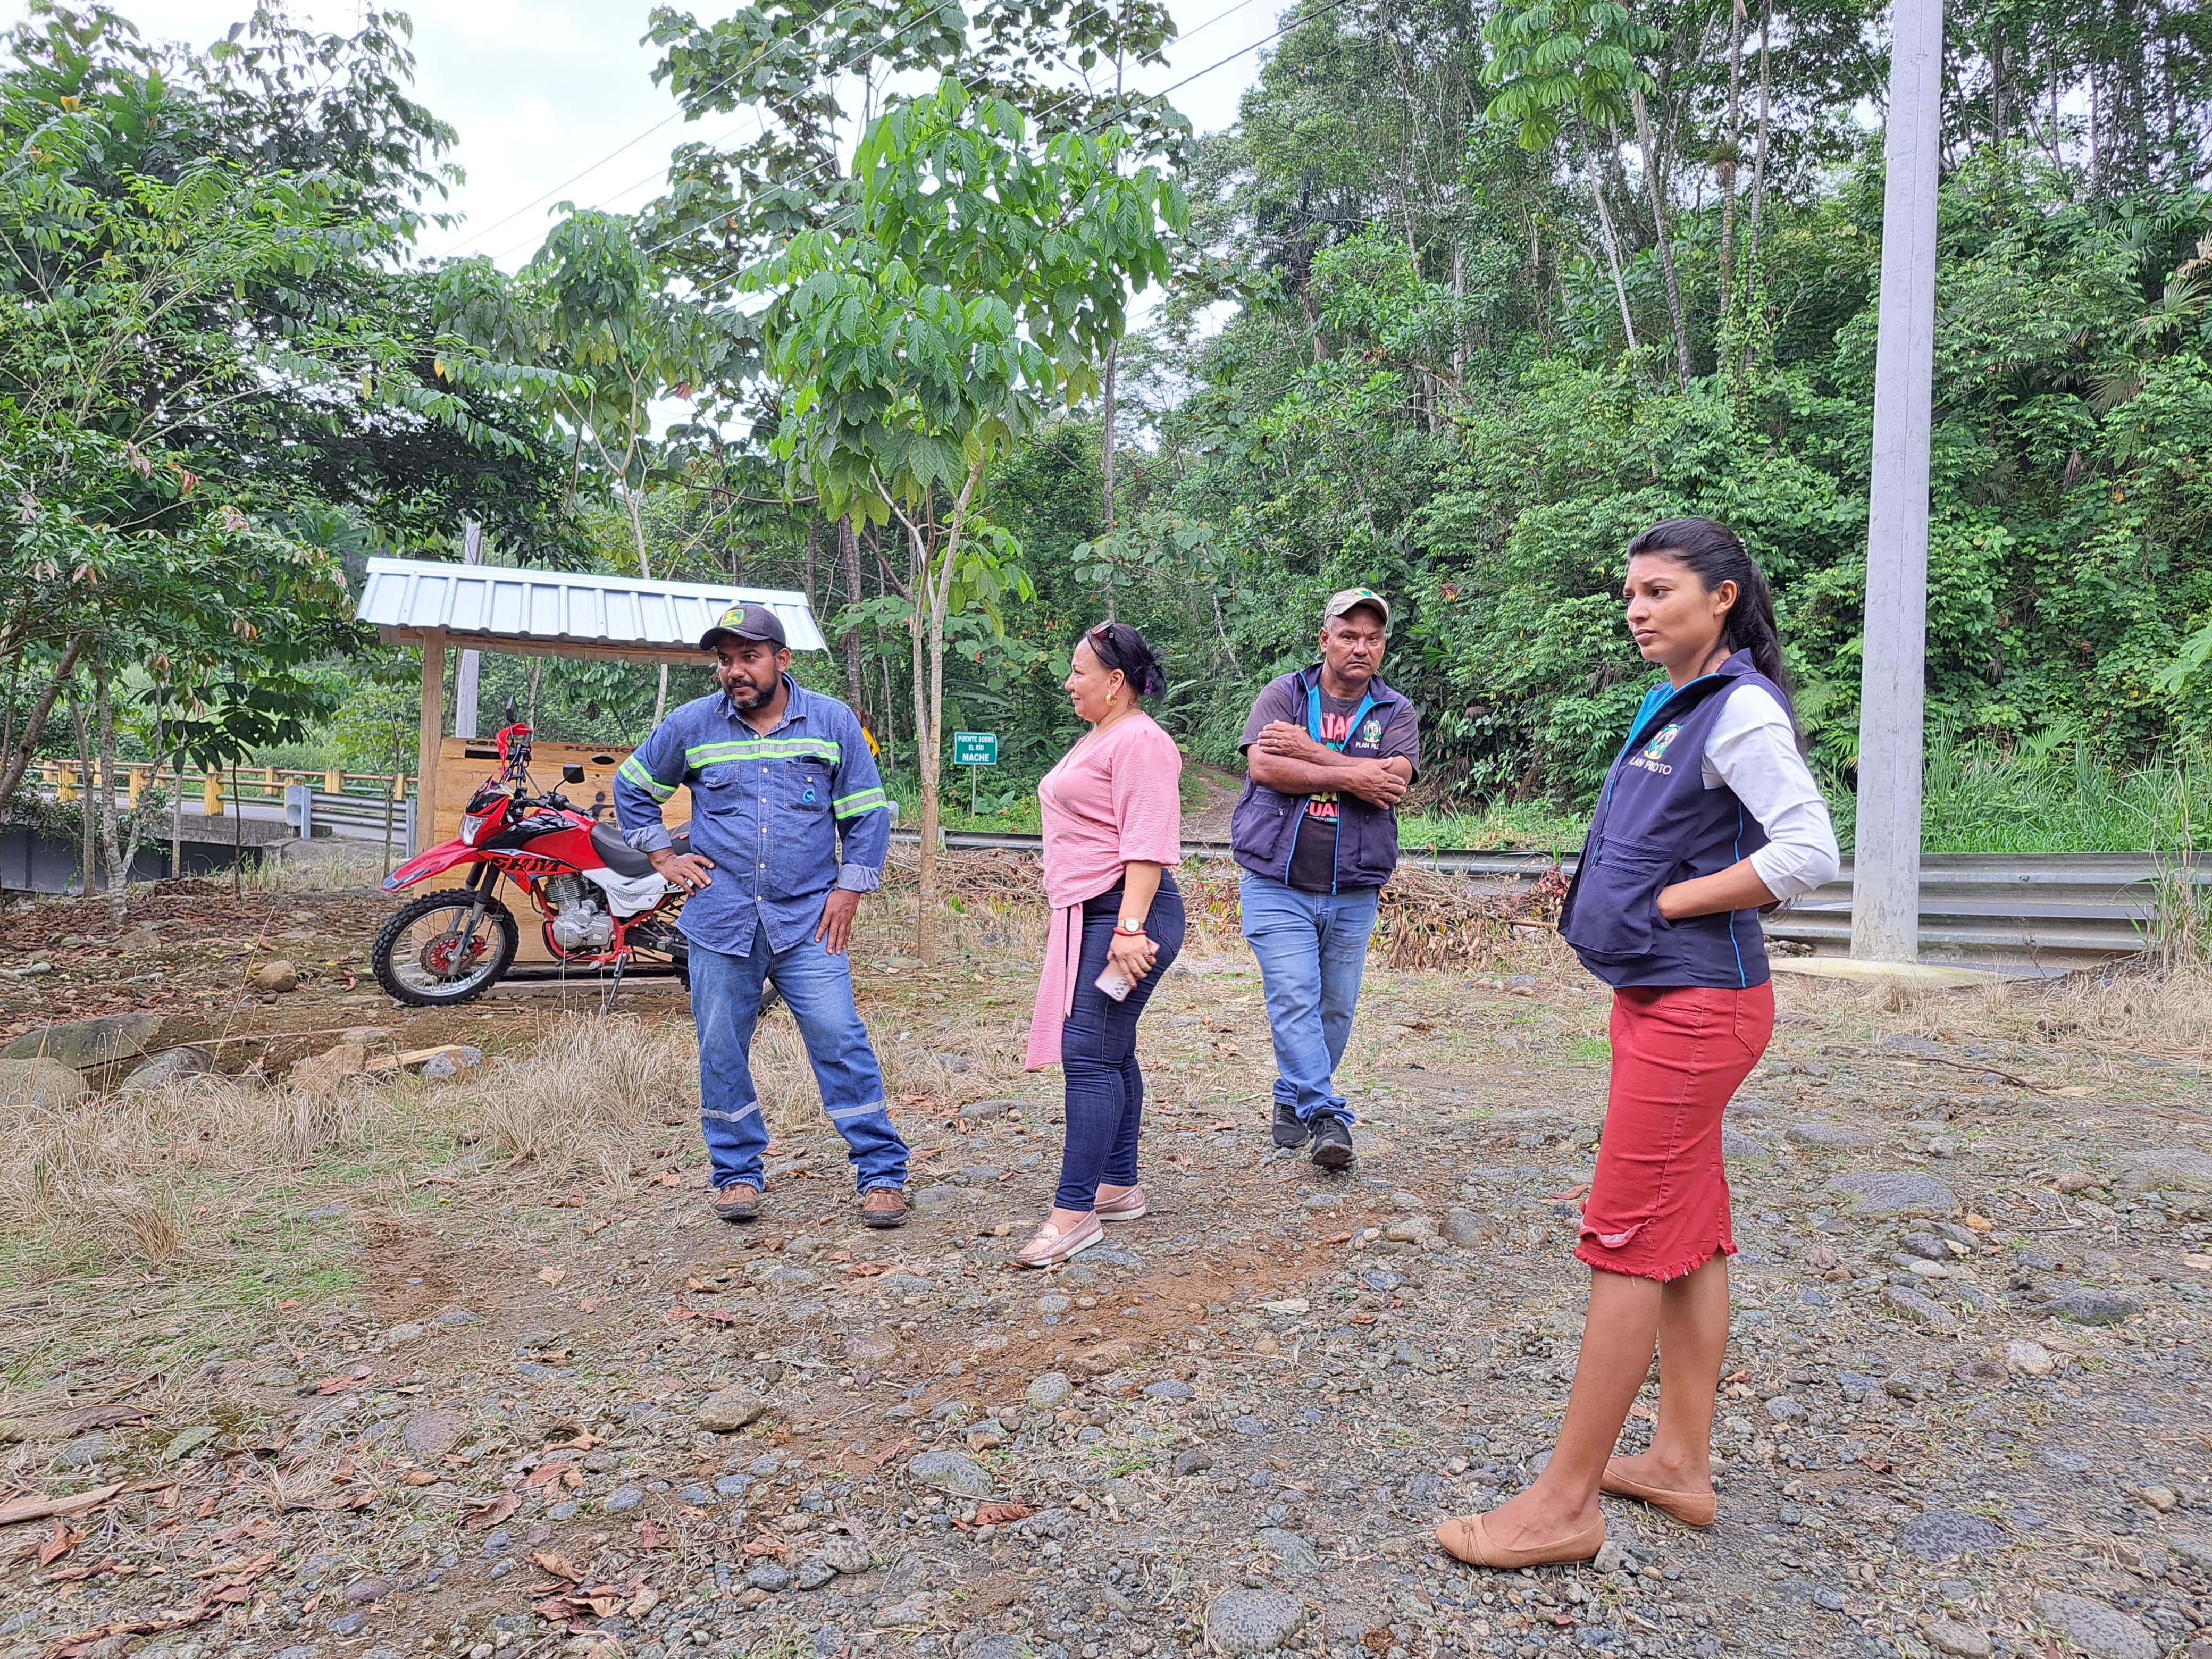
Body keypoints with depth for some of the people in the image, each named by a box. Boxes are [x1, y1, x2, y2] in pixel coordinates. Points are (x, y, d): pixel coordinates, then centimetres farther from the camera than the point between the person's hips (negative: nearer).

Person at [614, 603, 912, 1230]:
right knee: (722, 1052, 7)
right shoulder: (691, 725, 4)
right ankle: (738, 1173, 23)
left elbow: (866, 812, 6)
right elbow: (631, 788, 18)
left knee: (840, 1040, -6)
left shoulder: (833, 721, 1)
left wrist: (849, 889, -1)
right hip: (720, 919, 2)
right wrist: (664, 857, 10)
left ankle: (882, 1172, 2)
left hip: (808, 920, -1)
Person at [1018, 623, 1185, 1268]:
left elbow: (1148, 844, -20)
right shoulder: (1099, 738, 21)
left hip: (1123, 913, -11)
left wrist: (1130, 928, -26)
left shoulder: (1139, 740, -12)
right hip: (1091, 917, 11)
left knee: (1089, 1055, -12)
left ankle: (1074, 1209, -10)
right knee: (1110, 1055, 13)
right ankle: (1119, 1187, 21)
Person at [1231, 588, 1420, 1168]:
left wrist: (1308, 751, -15)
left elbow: (1392, 782, -13)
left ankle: (1292, 1098, 27)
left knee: (1335, 1010, 8)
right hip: (1277, 886, -2)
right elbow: (1263, 767, -14)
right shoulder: (1283, 695, 3)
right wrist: (1350, 777, -13)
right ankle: (1326, 1117, -10)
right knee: (1294, 999, -12)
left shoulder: (1397, 714, 7)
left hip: (1353, 894, 2)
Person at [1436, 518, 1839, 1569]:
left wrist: (1666, 902, -17)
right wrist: (1611, 901, 7)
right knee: (1688, 1232, 14)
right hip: (1657, 997, 10)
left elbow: (1808, 853, -24)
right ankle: (1682, 1463, 27)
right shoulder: (1672, 705, 13)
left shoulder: (1740, 709, -15)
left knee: (1629, 1240, -5)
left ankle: (1566, 1504, 4)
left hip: (1694, 1004, -10)